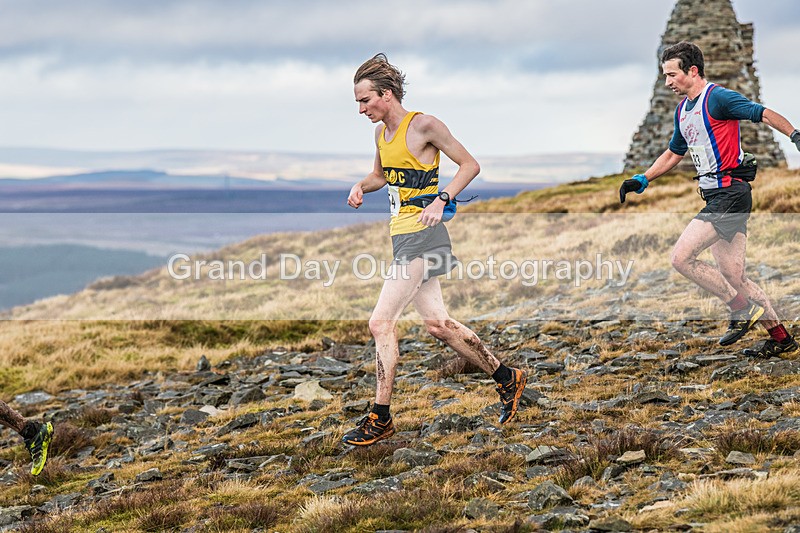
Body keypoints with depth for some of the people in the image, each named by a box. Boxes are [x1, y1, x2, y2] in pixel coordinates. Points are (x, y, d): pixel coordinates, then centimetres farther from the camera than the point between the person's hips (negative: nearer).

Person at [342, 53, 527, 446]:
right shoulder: (381, 132, 11)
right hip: (402, 236, 9)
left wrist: (441, 200, -19)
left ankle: (380, 419, -6)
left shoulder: (423, 126, -12)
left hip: (421, 235, -9)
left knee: (381, 323, -13)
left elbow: (470, 165, -7)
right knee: (438, 325, 13)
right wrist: (362, 186, 7)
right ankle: (507, 378, 27)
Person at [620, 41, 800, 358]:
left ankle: (742, 309, -1)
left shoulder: (718, 97, -10)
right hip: (716, 197, 9)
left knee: (681, 258, -14)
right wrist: (641, 180, 22)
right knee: (733, 277, 8)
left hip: (729, 193, -9)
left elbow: (764, 114, -16)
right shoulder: (682, 111, 17)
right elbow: (673, 154, 30)